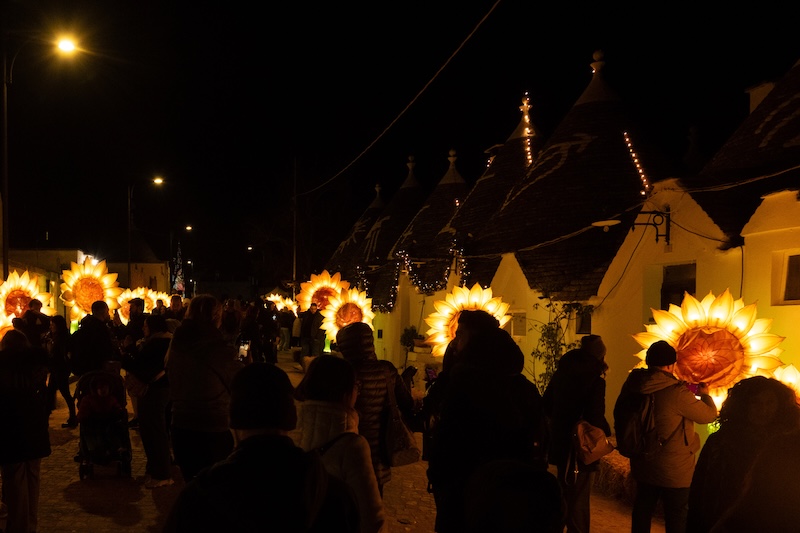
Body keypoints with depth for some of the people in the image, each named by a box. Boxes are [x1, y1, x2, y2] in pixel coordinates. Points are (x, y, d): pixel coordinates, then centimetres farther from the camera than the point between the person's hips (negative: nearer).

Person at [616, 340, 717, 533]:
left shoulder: (633, 385, -8)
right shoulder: (677, 393, -26)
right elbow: (709, 415, -14)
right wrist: (704, 394, 9)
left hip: (642, 464, 6)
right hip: (674, 471, -6)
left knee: (642, 511, 19)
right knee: (676, 517, 11)